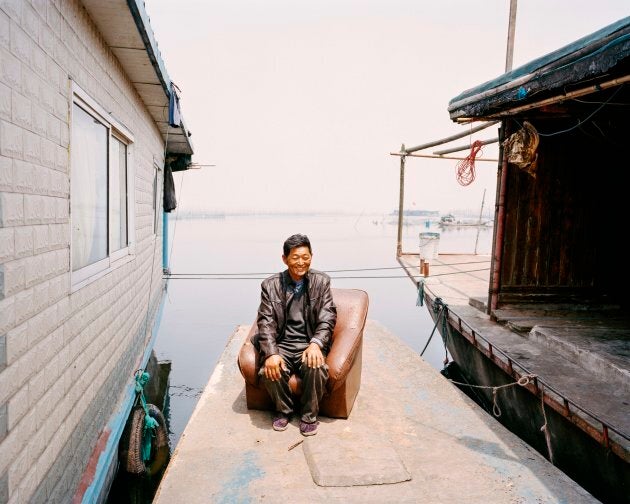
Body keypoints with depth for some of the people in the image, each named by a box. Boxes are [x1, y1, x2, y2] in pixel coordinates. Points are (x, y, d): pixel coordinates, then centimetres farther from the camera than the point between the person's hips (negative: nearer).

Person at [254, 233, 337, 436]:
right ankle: (283, 410, 4)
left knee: (316, 368, -31)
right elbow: (266, 322, -6)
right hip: (281, 344, 1)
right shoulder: (270, 285, 1)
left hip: (309, 343, 0)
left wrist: (316, 344, -24)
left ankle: (309, 415, -2)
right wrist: (271, 353, -23)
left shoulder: (321, 281, 2)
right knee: (270, 371, -28)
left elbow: (327, 318, -5)